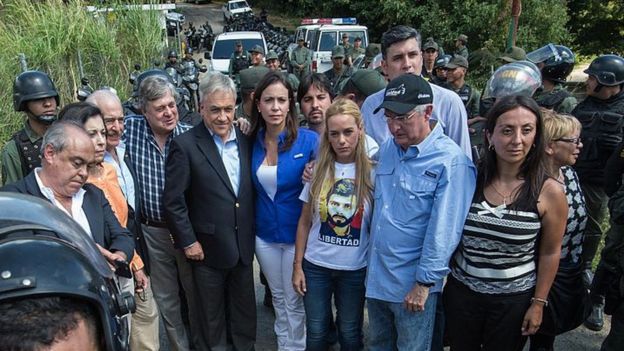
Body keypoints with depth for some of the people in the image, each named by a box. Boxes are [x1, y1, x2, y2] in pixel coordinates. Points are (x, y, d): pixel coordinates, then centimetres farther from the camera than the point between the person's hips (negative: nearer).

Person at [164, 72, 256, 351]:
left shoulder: (245, 140, 2)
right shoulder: (185, 145, -13)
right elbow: (173, 201, -12)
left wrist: (251, 234, 6)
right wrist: (188, 242, -11)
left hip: (243, 245, 4)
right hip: (208, 248, -4)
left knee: (245, 309, 19)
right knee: (212, 314, 16)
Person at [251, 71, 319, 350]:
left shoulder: (309, 140, -15)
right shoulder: (253, 141, -2)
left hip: (297, 233, -4)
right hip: (264, 235, 4)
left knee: (295, 302, 11)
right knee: (278, 297, 22)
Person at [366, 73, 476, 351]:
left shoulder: (451, 162, -19)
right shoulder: (386, 150, 3)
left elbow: (443, 231, -19)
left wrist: (424, 283, -16)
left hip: (412, 285, -6)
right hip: (376, 276, 6)